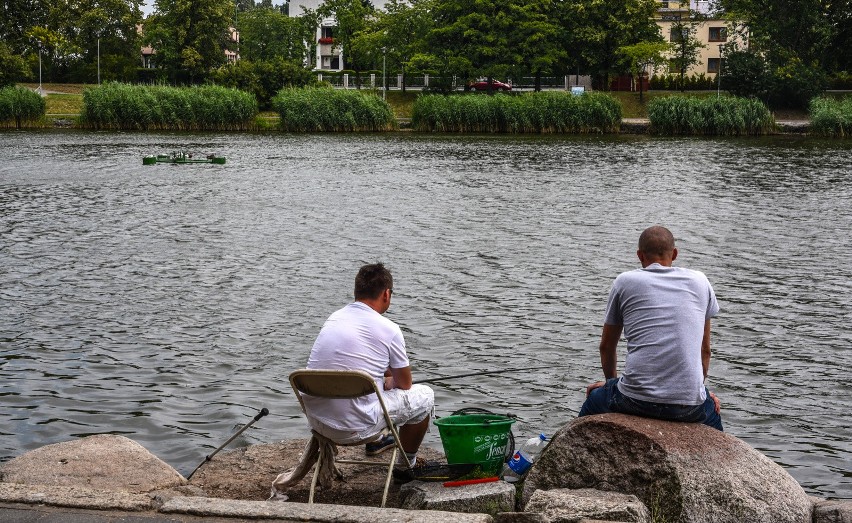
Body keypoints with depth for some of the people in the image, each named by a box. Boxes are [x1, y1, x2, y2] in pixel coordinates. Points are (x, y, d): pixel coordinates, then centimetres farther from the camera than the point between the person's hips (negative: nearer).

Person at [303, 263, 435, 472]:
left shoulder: (334, 318, 8)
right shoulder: (389, 329, -10)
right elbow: (404, 383, 6)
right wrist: (389, 381, 27)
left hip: (316, 421, 7)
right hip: (355, 428, -7)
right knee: (424, 395, 15)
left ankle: (375, 442, 50)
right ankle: (407, 465, 30)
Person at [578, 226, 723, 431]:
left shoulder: (625, 281, 7)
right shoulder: (699, 281, 11)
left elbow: (606, 347, 18)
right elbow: (705, 349, 17)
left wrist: (611, 381, 36)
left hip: (636, 401, -1)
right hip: (689, 407, 2)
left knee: (593, 400, 31)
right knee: (712, 410, 37)